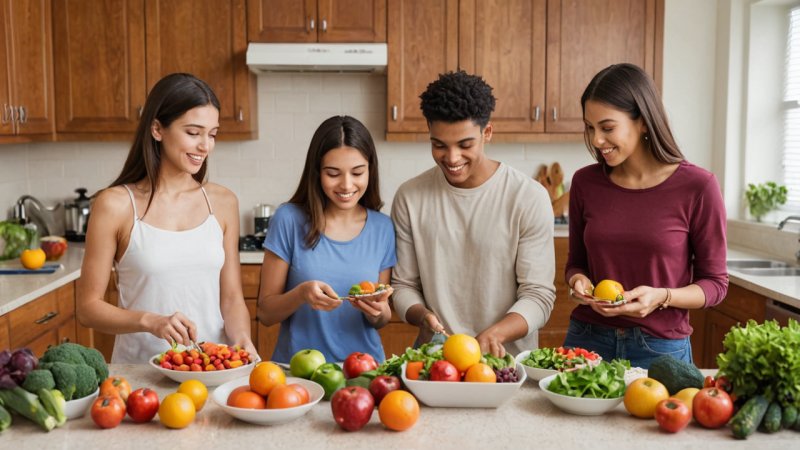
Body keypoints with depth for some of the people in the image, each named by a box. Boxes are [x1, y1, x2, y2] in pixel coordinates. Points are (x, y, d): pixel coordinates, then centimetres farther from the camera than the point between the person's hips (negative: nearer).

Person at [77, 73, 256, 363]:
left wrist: (241, 338, -9)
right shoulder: (115, 205, -3)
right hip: (139, 370, -2)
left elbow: (231, 297, 10)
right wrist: (150, 321, -16)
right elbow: (88, 307, 0)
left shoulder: (222, 202, 6)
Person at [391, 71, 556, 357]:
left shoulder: (530, 198, -5)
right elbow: (403, 285, 10)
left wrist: (494, 334, -21)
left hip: (509, 358, -1)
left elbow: (539, 295, -5)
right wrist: (421, 315, -11)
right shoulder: (410, 198, 4)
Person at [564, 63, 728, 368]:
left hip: (660, 349, -3)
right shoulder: (585, 182, -2)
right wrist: (578, 280, -11)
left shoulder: (697, 186, -11)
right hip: (587, 339, 3)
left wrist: (661, 297, -20)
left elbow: (714, 283, -4)